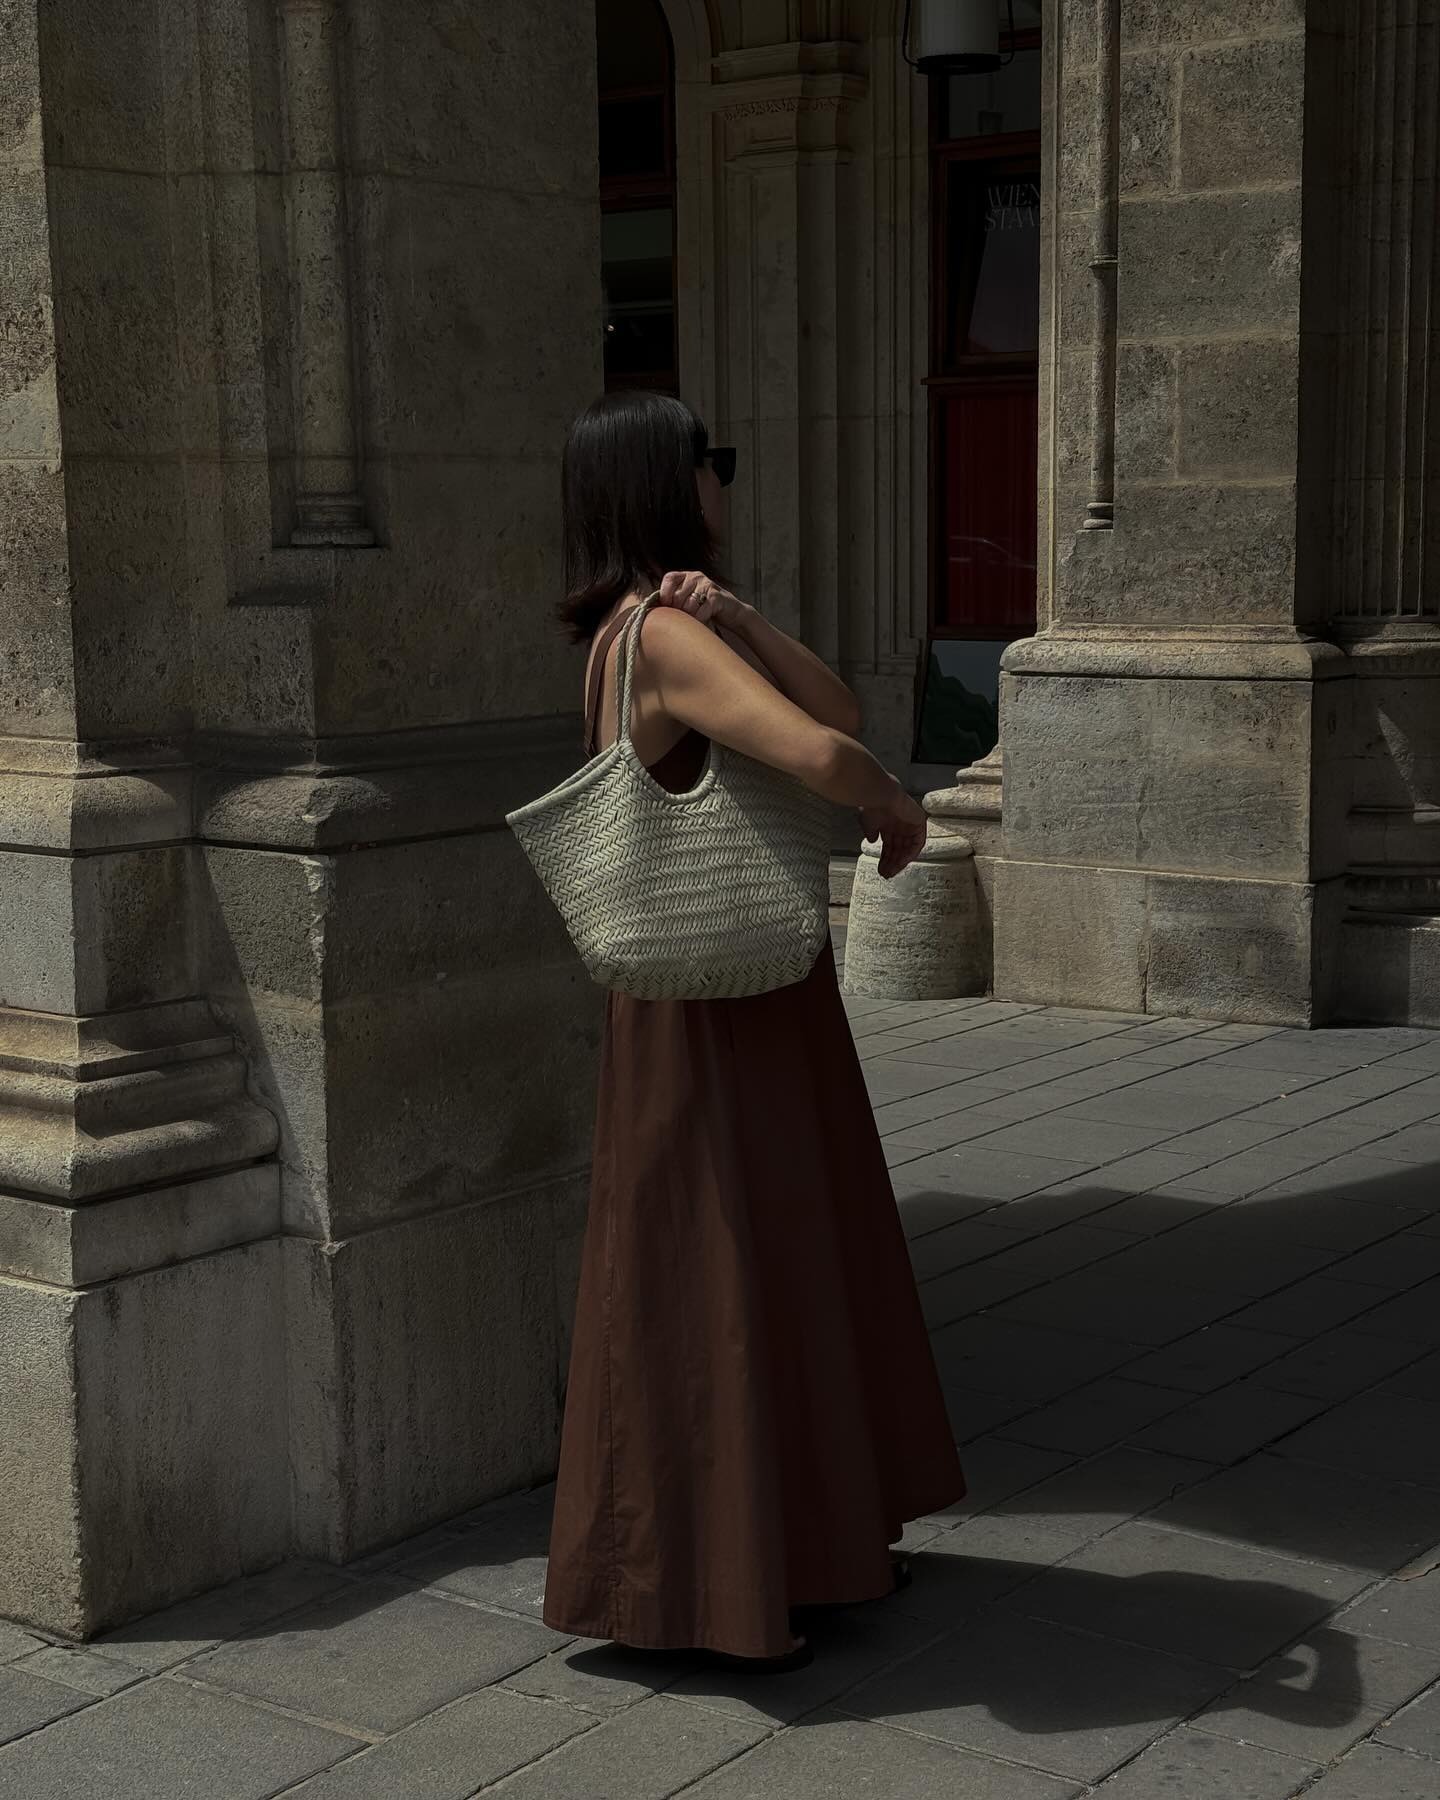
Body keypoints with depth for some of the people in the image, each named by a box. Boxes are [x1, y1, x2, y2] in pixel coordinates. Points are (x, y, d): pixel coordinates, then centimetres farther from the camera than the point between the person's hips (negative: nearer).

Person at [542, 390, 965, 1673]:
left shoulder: (678, 628, 10)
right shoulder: (668, 637, -22)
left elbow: (842, 712, -2)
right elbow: (825, 758, -36)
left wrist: (726, 607, -15)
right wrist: (903, 812, -13)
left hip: (759, 987, 10)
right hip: (715, 1007, -10)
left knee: (794, 1259, 19)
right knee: (712, 1288, 0)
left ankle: (798, 1534, 34)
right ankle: (684, 1584, 13)